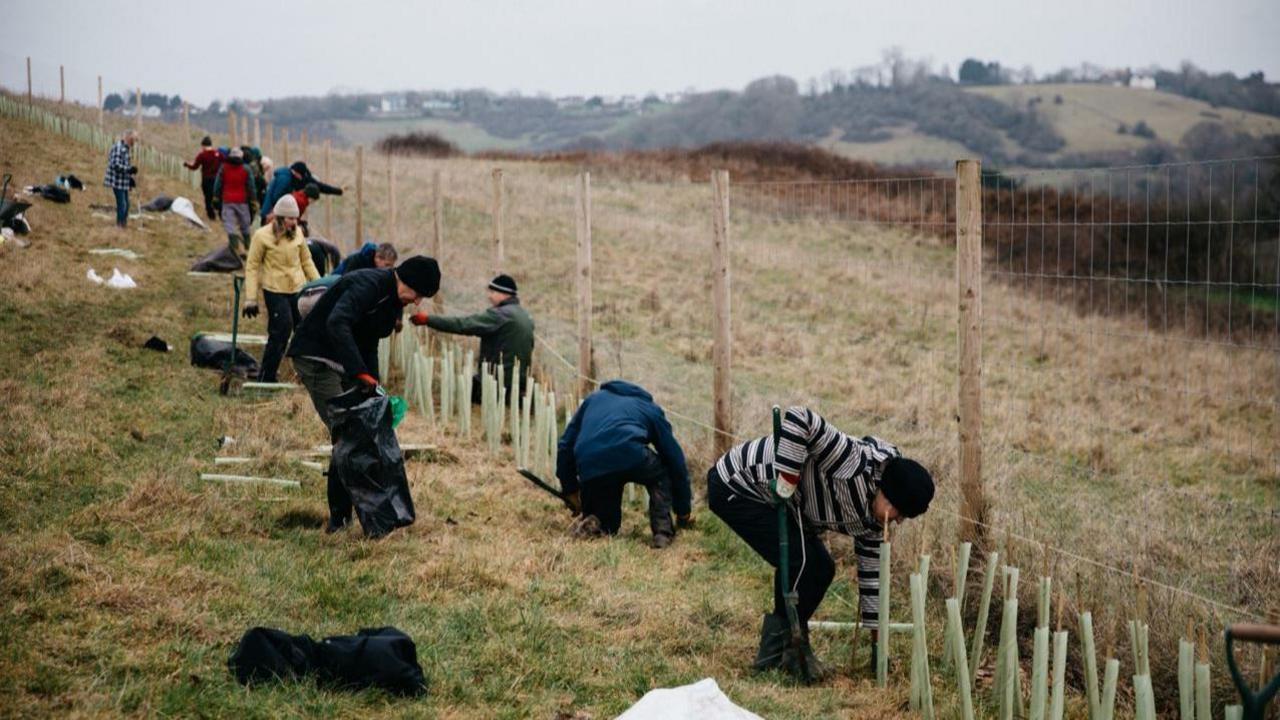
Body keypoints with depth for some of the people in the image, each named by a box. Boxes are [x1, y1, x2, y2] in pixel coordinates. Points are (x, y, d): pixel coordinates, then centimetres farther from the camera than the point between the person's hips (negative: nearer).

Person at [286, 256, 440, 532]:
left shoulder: (392, 299, 9)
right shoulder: (369, 284, -23)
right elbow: (336, 323, -39)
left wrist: (372, 386, 6)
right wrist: (362, 374, -43)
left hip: (343, 363, 10)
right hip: (316, 357, -10)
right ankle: (339, 516, -8)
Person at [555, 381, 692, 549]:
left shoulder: (593, 399, 38)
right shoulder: (651, 409, 31)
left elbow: (565, 445, 30)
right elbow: (675, 457, 31)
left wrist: (570, 488, 38)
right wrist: (684, 510, 37)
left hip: (589, 469, 3)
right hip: (630, 455, -3)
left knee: (607, 524, 26)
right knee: (661, 476, 31)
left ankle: (591, 525, -8)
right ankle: (662, 532, 11)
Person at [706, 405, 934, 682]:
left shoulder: (872, 520, -2)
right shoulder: (856, 462, -31)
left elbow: (870, 572, 8)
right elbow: (798, 418, -38)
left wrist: (876, 638, 10)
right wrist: (786, 479, -35)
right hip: (736, 485, -9)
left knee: (821, 568, 4)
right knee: (799, 562, -16)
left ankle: (787, 645, 17)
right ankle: (777, 654, -2)